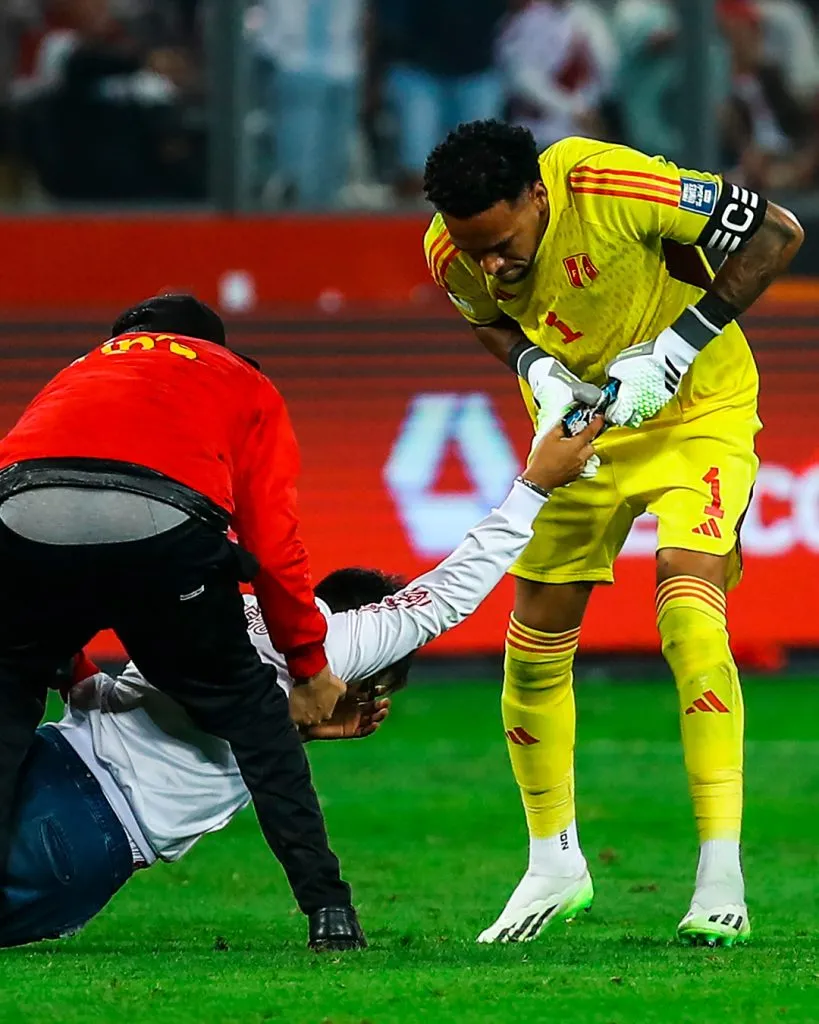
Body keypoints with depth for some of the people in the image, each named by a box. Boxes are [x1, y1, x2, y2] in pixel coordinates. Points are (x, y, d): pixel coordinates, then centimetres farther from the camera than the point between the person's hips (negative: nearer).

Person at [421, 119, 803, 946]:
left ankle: (721, 883, -24)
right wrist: (538, 368, -15)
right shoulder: (450, 251, -17)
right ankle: (554, 866, 25)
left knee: (688, 608, -24)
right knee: (534, 643, 4)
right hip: (580, 415, 5)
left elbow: (776, 234, -22)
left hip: (697, 406, -5)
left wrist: (674, 348, -26)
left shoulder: (613, 186, -32)